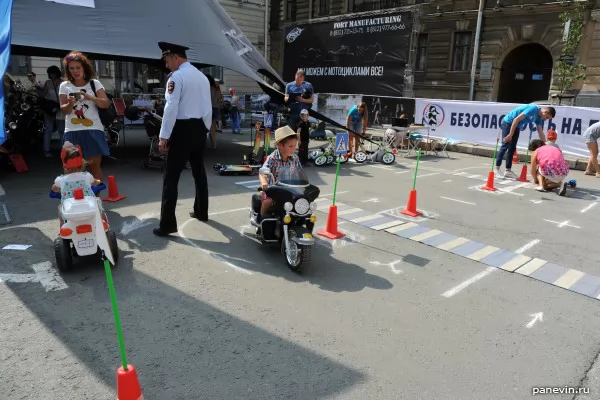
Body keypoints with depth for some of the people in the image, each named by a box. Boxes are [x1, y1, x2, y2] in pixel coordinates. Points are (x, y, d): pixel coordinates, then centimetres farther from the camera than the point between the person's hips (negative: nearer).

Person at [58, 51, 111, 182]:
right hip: (73, 131, 1)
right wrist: (70, 104, -19)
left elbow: (106, 104, -3)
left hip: (93, 130, -1)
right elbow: (64, 110, 3)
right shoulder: (64, 86, 8)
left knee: (95, 166, 0)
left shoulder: (95, 83, 6)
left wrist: (90, 98, -19)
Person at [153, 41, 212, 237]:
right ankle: (201, 212, 32)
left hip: (182, 129, -8)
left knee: (171, 177, -4)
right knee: (199, 171, 19)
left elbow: (171, 109, -18)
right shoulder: (203, 77, 12)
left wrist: (163, 137, -16)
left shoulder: (177, 77, -11)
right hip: (199, 128, 8)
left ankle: (167, 224, -4)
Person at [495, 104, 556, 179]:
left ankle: (508, 171, 8)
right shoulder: (533, 109, -23)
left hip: (516, 126, 9)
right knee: (505, 146, -13)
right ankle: (496, 169, -12)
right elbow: (516, 119, -27)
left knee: (512, 148, 5)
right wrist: (510, 135, -26)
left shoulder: (538, 118, 3)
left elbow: (540, 132, 8)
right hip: (508, 122, -9)